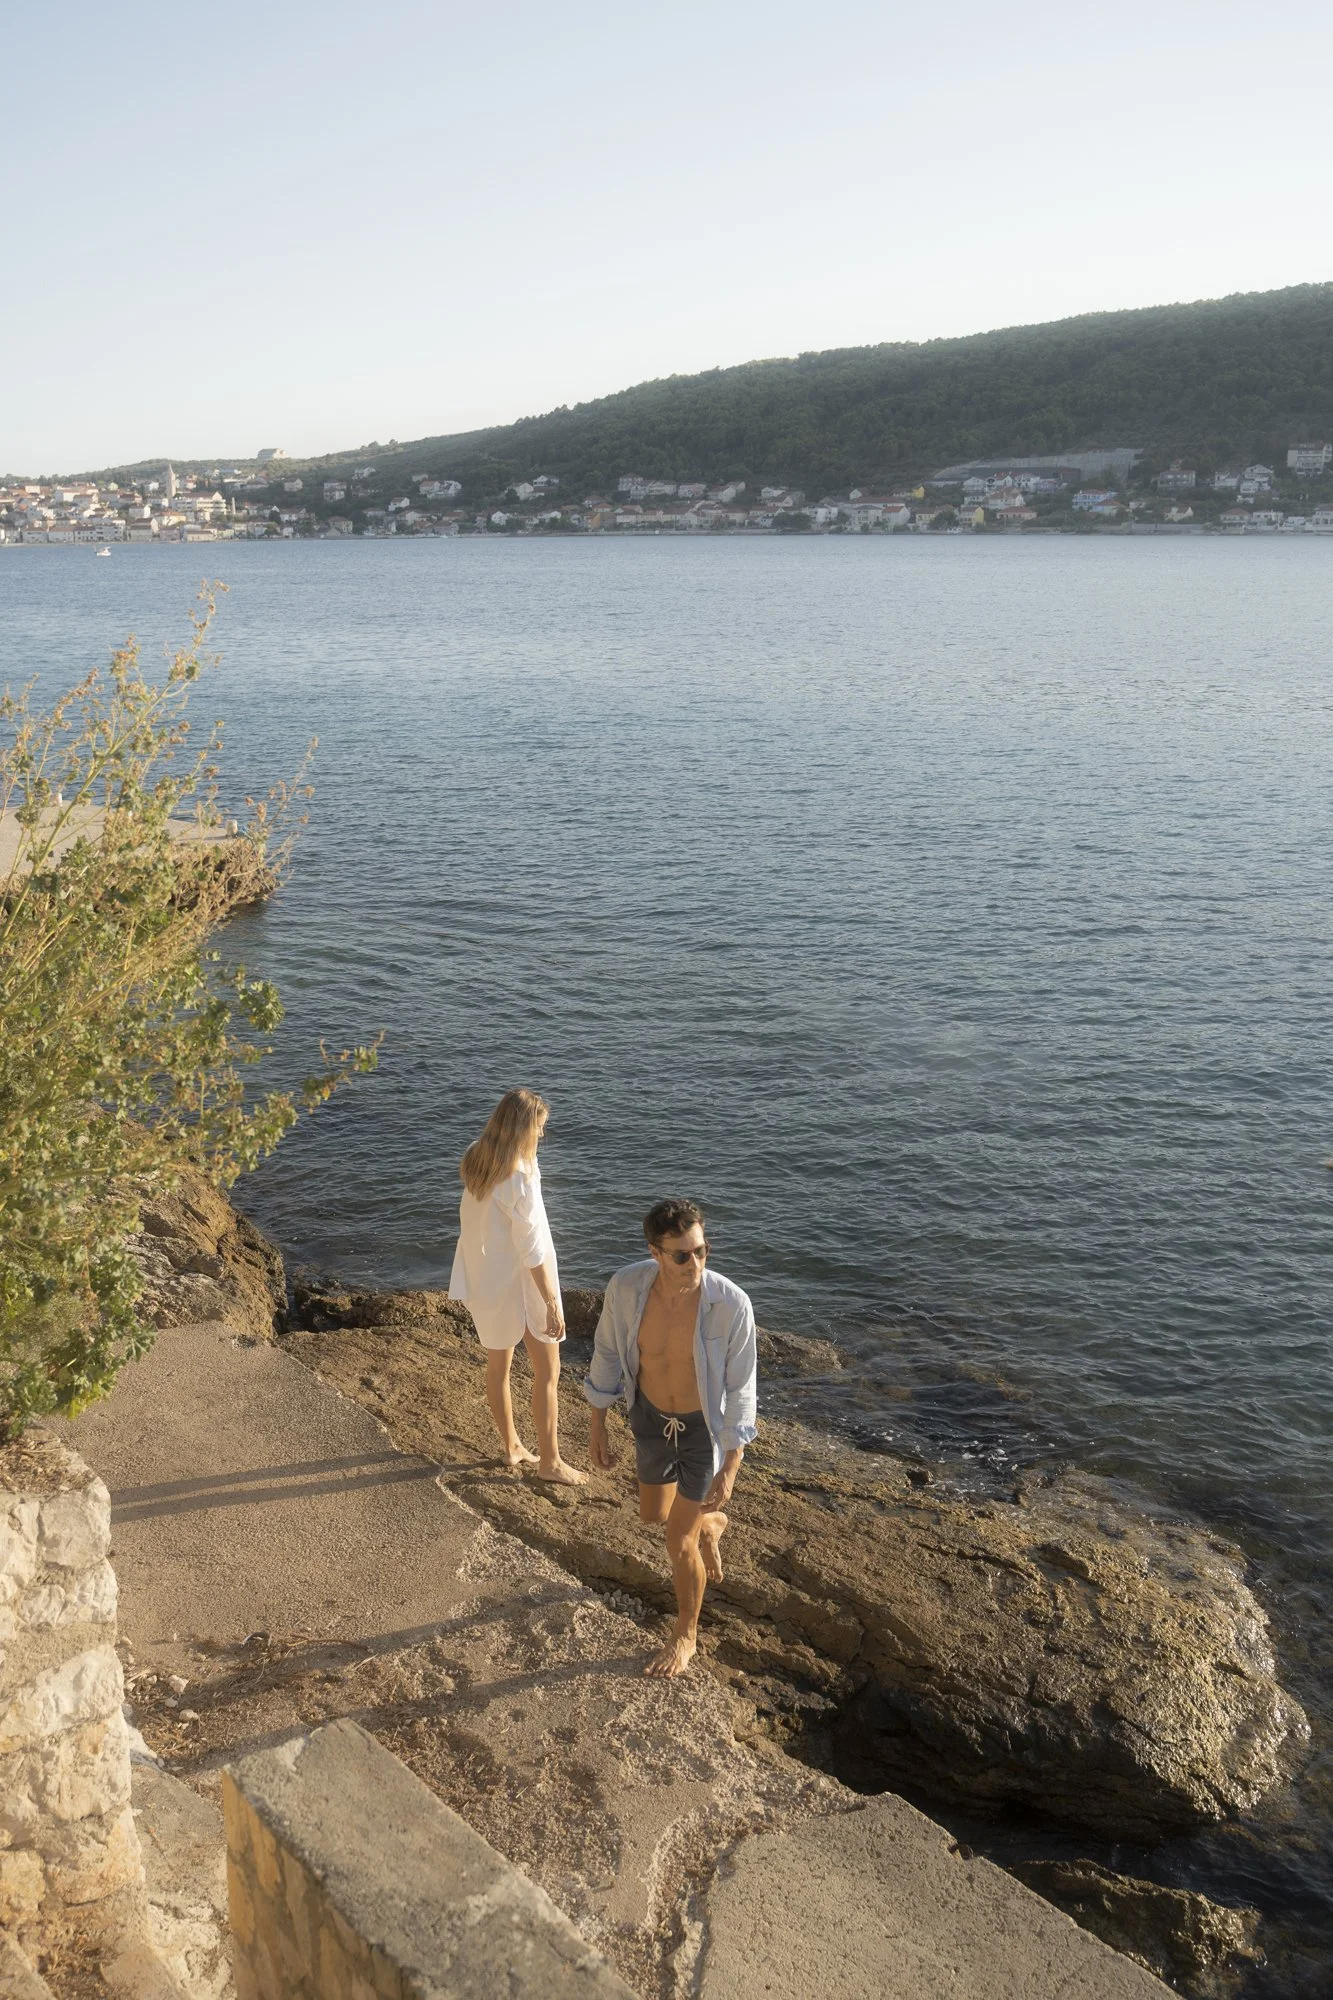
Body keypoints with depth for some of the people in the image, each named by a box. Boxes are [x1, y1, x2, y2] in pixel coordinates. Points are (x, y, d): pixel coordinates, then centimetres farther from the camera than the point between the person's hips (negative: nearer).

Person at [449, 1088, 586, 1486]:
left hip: (485, 1281, 7)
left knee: (498, 1365, 20)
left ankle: (512, 1446, 35)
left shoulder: (475, 1164, -5)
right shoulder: (519, 1178, -26)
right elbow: (532, 1249, -22)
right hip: (522, 1284, -7)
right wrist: (552, 1302, -17)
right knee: (547, 1372, 8)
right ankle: (550, 1461, 16)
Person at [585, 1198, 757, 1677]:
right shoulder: (626, 1286, -25)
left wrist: (730, 1469, -18)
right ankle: (710, 1524, 60)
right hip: (651, 1417, 4)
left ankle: (686, 1635, 35)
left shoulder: (731, 1304, -33)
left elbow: (740, 1390, -21)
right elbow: (608, 1353, -6)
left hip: (706, 1426, -4)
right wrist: (597, 1426, 2)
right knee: (653, 1513, 26)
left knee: (679, 1543, 6)